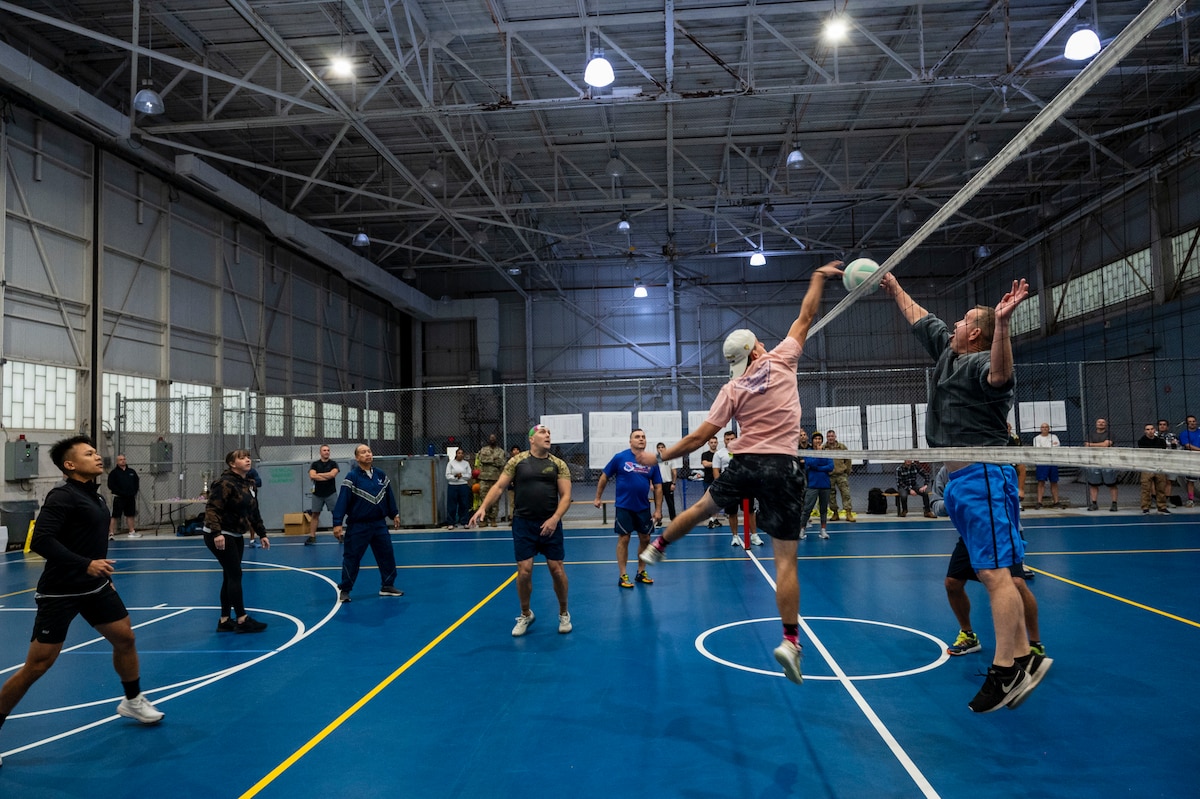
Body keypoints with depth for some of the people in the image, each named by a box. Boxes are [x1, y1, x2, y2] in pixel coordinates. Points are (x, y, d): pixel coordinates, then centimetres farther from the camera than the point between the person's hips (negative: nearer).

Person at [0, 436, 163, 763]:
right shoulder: (62, 496, -17)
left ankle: (133, 701, 32)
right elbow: (41, 541, -26)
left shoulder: (95, 495, 8)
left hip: (95, 586, 8)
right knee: (37, 665, -5)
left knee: (125, 638, 13)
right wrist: (86, 565, -31)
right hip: (60, 592, -8)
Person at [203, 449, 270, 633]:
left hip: (235, 536, 9)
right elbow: (212, 509, -25)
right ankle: (242, 620, -2)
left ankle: (225, 621, 19)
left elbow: (254, 512, 17)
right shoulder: (225, 483, -18)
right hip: (219, 537, -9)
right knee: (235, 575, -8)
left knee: (230, 577, 11)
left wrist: (262, 534, 16)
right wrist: (217, 533, -34)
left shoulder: (250, 484, 10)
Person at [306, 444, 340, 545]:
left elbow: (333, 474, -16)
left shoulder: (333, 464, 3)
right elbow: (312, 476, -11)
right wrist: (327, 477, -11)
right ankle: (312, 536, 8)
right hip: (317, 494, 1)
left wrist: (318, 474, -9)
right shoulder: (315, 464, 5)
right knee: (315, 515, 4)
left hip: (331, 493, -1)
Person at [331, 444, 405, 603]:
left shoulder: (380, 474, 3)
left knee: (387, 554, 9)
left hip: (379, 524, 5)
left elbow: (389, 496, 13)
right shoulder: (352, 477, -13)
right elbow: (342, 500, -17)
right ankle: (344, 590, 16)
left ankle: (387, 586, 23)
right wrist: (337, 523, -22)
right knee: (352, 558, 2)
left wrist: (394, 514, 18)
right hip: (358, 525, -5)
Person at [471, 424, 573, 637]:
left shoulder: (558, 464, 2)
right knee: (524, 570, 0)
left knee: (557, 568, 5)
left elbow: (565, 495, -3)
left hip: (549, 524, 1)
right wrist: (483, 507, -14)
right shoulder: (517, 461, 0)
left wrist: (555, 518, -17)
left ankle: (563, 613, 26)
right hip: (523, 523, -1)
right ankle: (525, 615, 23)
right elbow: (499, 486, 0)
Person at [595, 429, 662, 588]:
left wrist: (658, 510, 0)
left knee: (645, 539, 9)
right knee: (623, 539, 0)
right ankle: (623, 576, 7)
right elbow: (604, 477, 2)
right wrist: (598, 498, 3)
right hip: (624, 507, -3)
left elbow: (658, 487, 4)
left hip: (643, 508, 3)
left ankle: (641, 572, 25)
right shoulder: (620, 458, -6)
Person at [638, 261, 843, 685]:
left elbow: (701, 436, -2)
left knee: (702, 507, 29)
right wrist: (819, 278, 22)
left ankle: (656, 547, 48)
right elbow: (805, 317, 8)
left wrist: (660, 456, 8)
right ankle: (790, 640, -3)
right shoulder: (780, 360, -1)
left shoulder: (731, 390, 2)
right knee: (786, 558, -2)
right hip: (782, 468, -2)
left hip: (745, 464, 2)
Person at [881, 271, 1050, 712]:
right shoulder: (948, 351, 18)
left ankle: (1009, 666, -14)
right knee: (988, 571, 12)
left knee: (994, 571, -14)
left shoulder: (980, 362, -11)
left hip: (982, 476, -10)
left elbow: (1000, 374, -35)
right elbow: (920, 319, 32)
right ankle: (1019, 652, 19)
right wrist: (894, 288, 40)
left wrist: (1002, 323, -47)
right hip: (961, 480, 10)